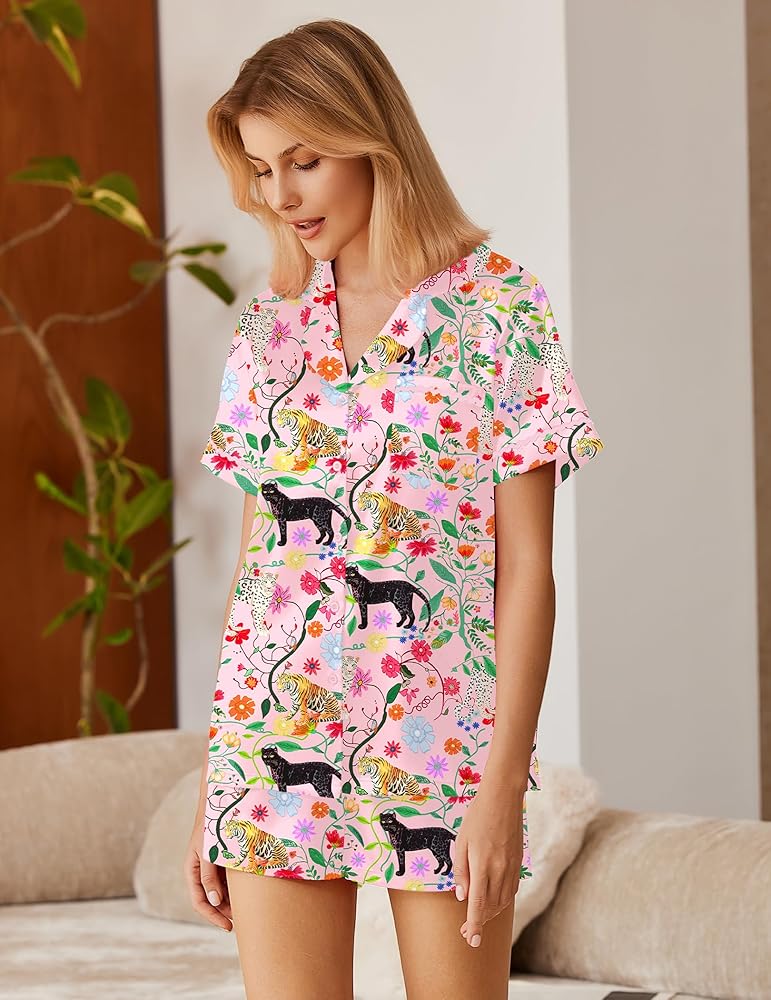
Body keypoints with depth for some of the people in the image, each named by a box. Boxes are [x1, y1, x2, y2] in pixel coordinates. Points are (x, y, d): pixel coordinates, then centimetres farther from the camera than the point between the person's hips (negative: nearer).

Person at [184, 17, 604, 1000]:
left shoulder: (496, 307, -3)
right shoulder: (270, 323, 9)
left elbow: (526, 567, -6)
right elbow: (254, 558, 12)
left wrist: (504, 783, -13)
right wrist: (211, 784, 8)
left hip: (441, 739, -3)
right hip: (275, 737, 4)